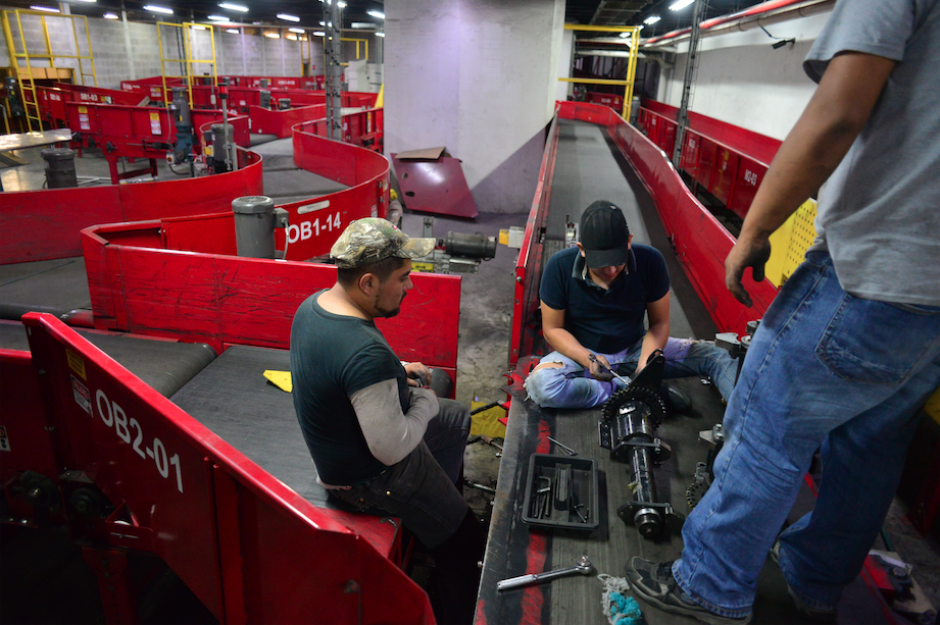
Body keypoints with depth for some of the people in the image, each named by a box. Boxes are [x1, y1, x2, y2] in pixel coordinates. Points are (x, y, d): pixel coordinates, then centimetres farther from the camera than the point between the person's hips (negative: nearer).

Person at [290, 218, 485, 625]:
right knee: (464, 550, 6)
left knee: (459, 419, 27)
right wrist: (425, 404, -14)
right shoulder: (368, 354, -37)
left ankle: (439, 500, 44)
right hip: (370, 478, -9)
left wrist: (394, 374, 3)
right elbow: (392, 450, -31)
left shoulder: (313, 304, -8)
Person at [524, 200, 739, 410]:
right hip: (582, 353, -1)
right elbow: (552, 329, -9)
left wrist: (646, 361, -24)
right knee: (540, 384, -35)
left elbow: (659, 323, -5)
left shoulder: (650, 261, -14)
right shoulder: (560, 266, -18)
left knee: (713, 356, -14)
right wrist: (588, 359, -25)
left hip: (634, 349, 2)